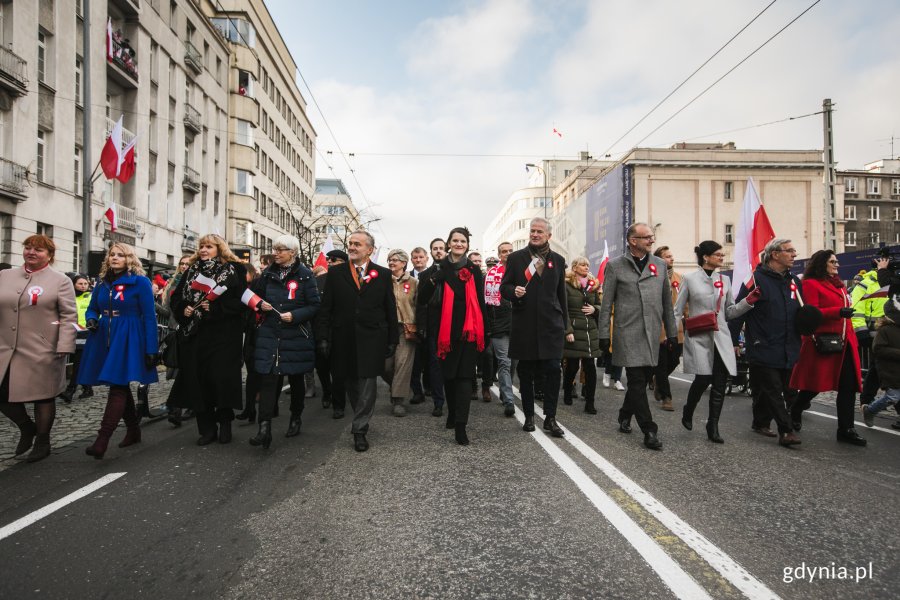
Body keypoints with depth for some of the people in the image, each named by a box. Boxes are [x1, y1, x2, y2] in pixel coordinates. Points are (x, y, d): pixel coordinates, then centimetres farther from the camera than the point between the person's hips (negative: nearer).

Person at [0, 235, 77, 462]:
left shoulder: (60, 281, -3)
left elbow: (69, 316, -8)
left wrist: (64, 347, -16)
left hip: (42, 351, -5)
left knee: (43, 396, 5)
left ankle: (42, 442, 21)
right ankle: (27, 427, 33)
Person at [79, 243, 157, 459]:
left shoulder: (140, 282, -7)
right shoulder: (102, 283, 11)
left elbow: (149, 317, -10)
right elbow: (92, 308, 20)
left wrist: (151, 349, -14)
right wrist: (91, 319, -6)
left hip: (129, 339, -7)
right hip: (105, 338, 7)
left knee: (117, 386, -11)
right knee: (121, 386, 13)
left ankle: (102, 440, -13)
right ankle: (133, 430, 26)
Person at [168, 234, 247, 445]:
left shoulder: (233, 270, -1)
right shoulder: (191, 271, 15)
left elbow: (240, 301, -9)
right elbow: (176, 298, 17)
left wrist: (215, 307, -17)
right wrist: (183, 309, -3)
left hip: (223, 335, -5)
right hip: (194, 334, 5)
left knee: (221, 378, -5)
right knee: (198, 379, 3)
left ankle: (225, 423, 14)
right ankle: (206, 428, 13)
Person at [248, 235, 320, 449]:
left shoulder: (304, 275, -5)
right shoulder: (267, 273, 7)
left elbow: (314, 305, -7)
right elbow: (256, 296, 18)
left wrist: (295, 315, -20)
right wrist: (260, 304, -4)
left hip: (296, 335, -2)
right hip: (269, 333, 2)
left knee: (296, 378, 12)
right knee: (268, 378, -8)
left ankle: (296, 418, 31)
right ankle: (264, 427, -10)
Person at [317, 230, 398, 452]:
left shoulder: (383, 275, 4)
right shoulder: (335, 273, 5)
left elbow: (390, 310, 5)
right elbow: (326, 308, 4)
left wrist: (392, 340, 2)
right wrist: (323, 337, -3)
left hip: (371, 340, -1)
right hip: (344, 340, 2)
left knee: (367, 386, -3)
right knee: (350, 384, 12)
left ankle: (360, 430, 6)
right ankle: (361, 419, 32)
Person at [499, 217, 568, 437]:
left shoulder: (558, 260, 11)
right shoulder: (515, 258, 5)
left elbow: (561, 294, 14)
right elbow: (504, 286, 6)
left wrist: (564, 324, 14)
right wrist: (514, 291, -17)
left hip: (551, 325, 1)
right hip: (524, 325, -1)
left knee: (553, 370, -5)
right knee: (525, 372, 7)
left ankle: (550, 417, 7)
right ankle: (529, 416, 20)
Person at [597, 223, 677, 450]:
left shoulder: (660, 264, 12)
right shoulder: (615, 266, 1)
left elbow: (667, 301, 15)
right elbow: (606, 303, 1)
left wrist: (672, 332, 13)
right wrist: (604, 334, -3)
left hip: (652, 334, 4)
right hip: (628, 334, -4)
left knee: (642, 379, 11)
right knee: (637, 382, -5)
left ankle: (625, 416, 33)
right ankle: (649, 431, 2)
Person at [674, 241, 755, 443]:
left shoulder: (725, 280, 11)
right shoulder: (690, 279, 0)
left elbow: (730, 312, 15)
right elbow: (678, 311, 2)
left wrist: (748, 301, -2)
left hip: (721, 339, 4)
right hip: (699, 338, -4)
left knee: (720, 383, -1)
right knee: (703, 379, -11)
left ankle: (713, 427, 10)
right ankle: (688, 411, 19)